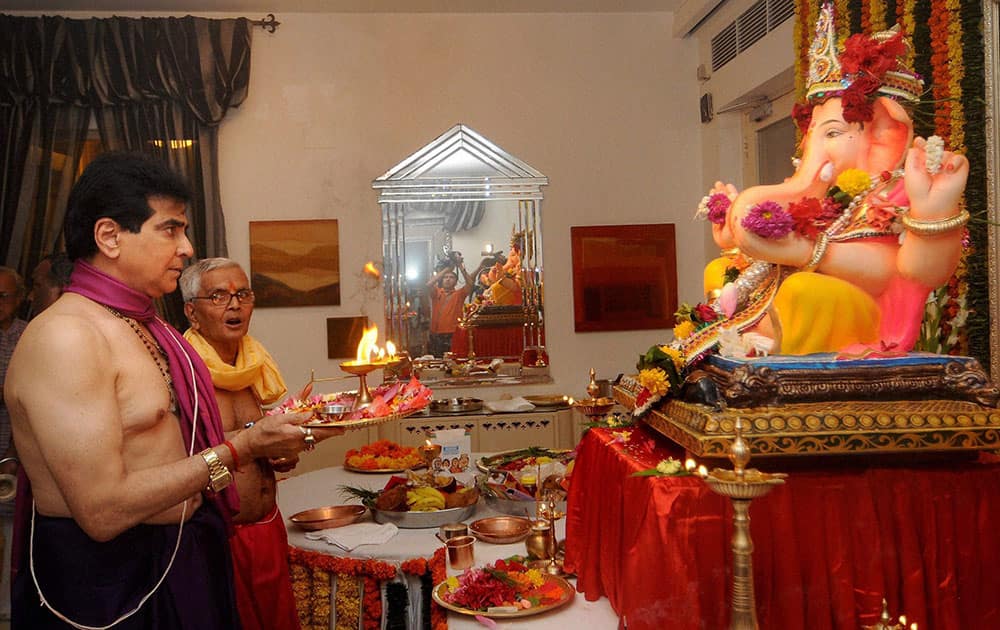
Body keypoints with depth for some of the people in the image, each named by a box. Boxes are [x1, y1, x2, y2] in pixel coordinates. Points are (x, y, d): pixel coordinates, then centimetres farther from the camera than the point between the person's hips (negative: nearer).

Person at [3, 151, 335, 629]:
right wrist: (241, 447, -22)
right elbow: (103, 511, -25)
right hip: (103, 589, -9)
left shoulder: (143, 326, 9)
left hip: (179, 560, 9)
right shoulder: (63, 336, -20)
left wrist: (264, 432, -1)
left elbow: (159, 455, 8)